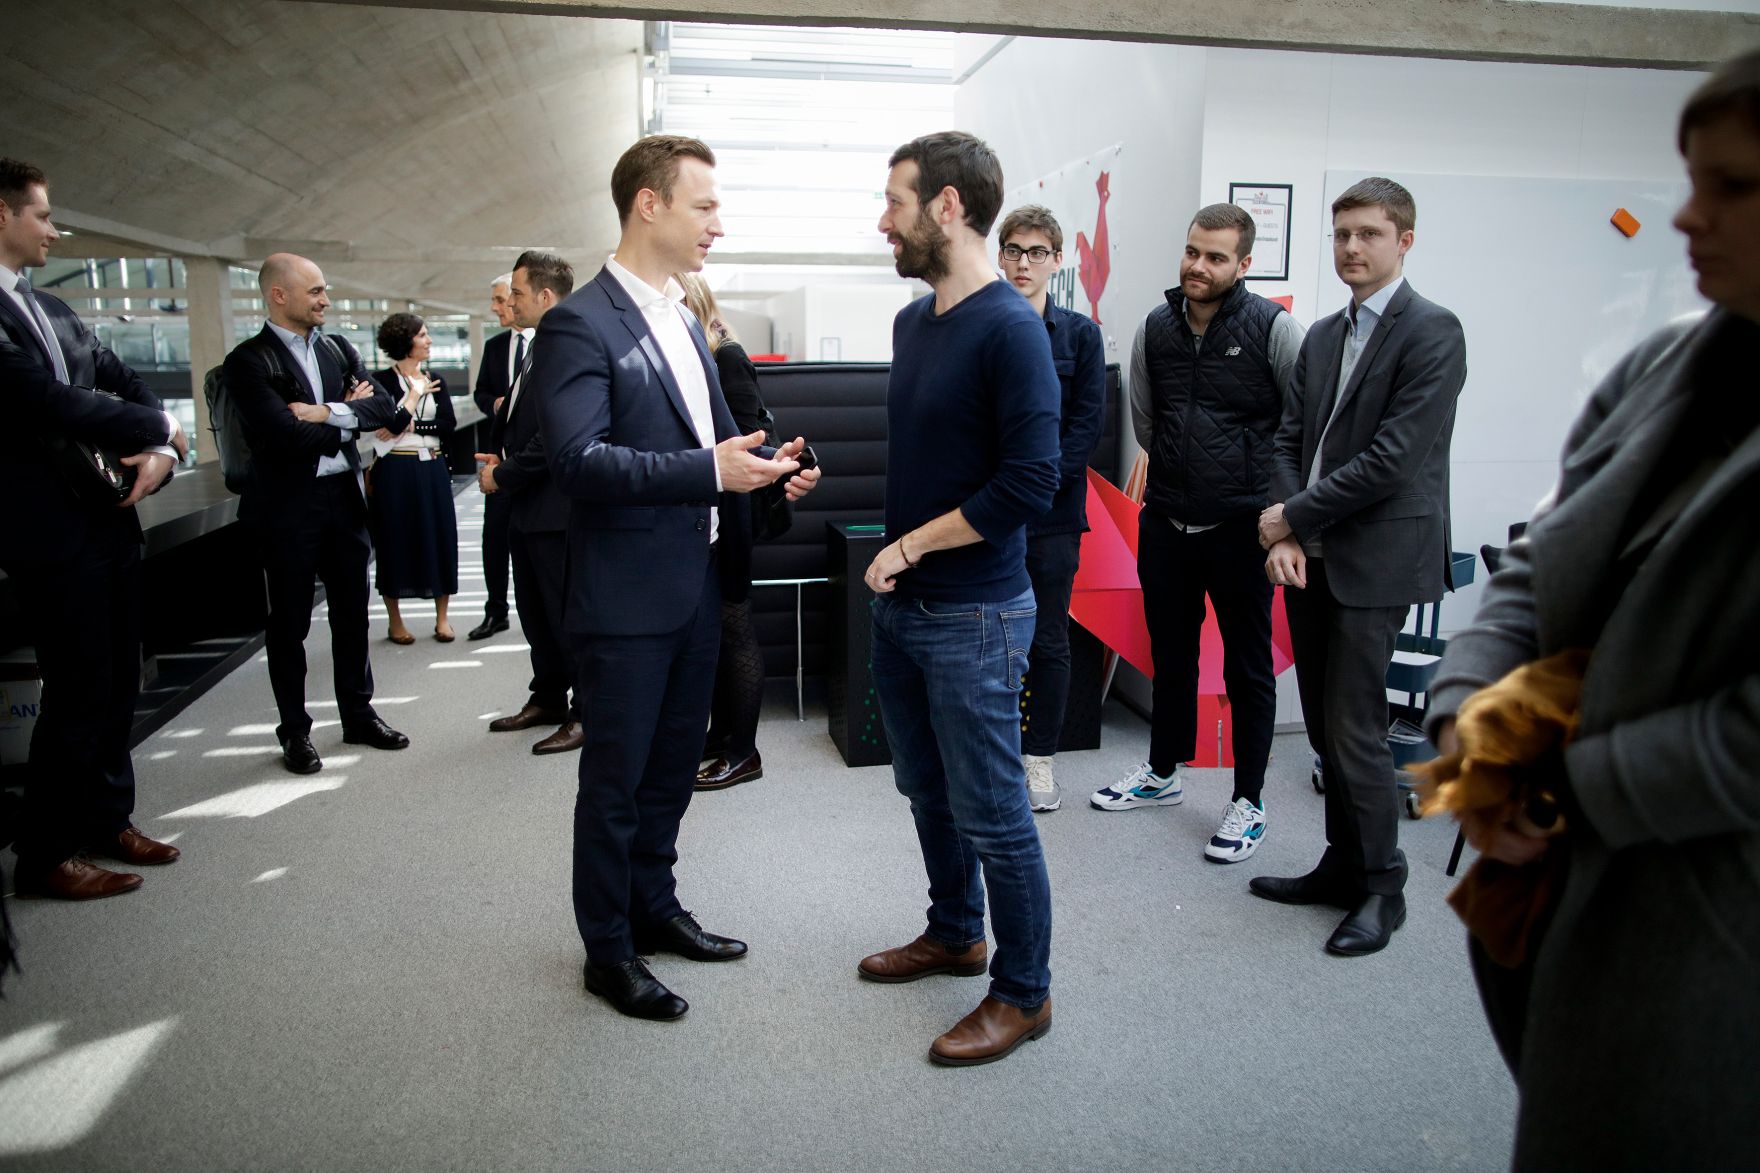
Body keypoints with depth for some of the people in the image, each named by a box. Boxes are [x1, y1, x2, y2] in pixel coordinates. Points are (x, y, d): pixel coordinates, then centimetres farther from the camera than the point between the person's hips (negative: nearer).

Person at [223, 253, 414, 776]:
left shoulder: (339, 348, 9)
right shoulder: (249, 360, -9)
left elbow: (385, 407, -1)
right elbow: (286, 433, -21)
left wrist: (328, 413, -16)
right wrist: (349, 414, -7)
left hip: (345, 497, 5)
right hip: (287, 504, -5)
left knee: (352, 611, 13)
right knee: (290, 621, 6)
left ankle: (358, 714, 27)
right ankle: (295, 731, 19)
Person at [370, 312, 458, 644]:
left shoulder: (435, 380, 10)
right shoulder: (383, 380, -3)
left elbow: (449, 424, 0)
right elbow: (389, 421, -16)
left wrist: (412, 425, -11)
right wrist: (416, 393, -8)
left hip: (433, 469, 4)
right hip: (396, 471, -4)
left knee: (440, 538, 4)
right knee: (396, 540, 3)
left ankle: (441, 617, 15)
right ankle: (395, 621, 16)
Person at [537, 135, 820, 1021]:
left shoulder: (682, 322, 14)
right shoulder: (580, 325, -14)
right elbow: (579, 461, -25)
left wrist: (761, 468, 1)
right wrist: (710, 471, -29)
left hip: (696, 586, 8)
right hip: (626, 598, -8)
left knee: (671, 768, 20)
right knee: (614, 781, 7)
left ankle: (654, 908, 38)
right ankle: (608, 950, 24)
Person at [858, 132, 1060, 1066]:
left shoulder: (1009, 329, -16)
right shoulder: (912, 321, 10)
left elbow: (1030, 482, -22)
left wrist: (908, 547, -14)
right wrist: (894, 564, 8)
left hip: (973, 618, -8)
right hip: (901, 605, 9)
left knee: (991, 813, 3)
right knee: (928, 790, 21)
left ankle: (1023, 993, 21)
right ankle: (955, 934, 41)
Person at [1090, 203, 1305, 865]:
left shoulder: (1272, 328, -9)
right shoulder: (1156, 329, 4)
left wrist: (1279, 498, -5)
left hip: (1240, 528, -4)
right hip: (1165, 523, 5)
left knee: (1248, 666, 6)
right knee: (1170, 654, 18)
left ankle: (1249, 802, 19)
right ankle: (1162, 773, 35)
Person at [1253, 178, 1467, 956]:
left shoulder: (1431, 331, -9)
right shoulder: (1322, 336, 15)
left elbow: (1393, 459, -17)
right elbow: (1290, 440, 10)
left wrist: (1292, 516, -11)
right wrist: (1284, 536, -5)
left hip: (1378, 559, -7)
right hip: (1311, 556, 7)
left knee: (1355, 729, -3)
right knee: (1325, 725, 12)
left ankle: (1381, 889, 14)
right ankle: (1343, 867, 27)